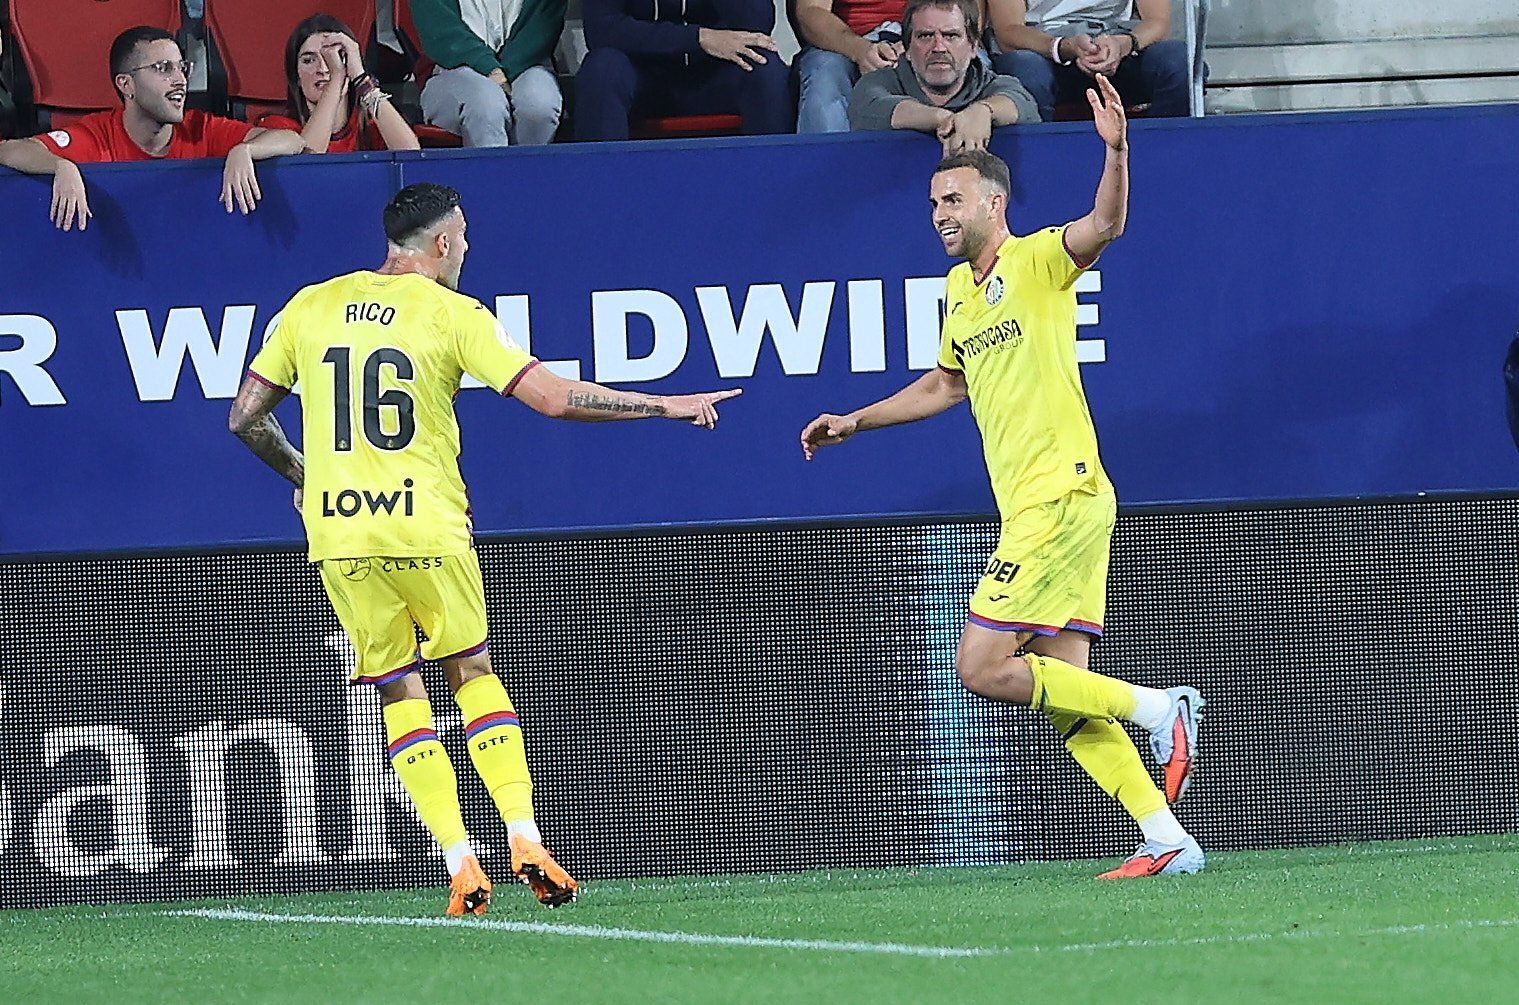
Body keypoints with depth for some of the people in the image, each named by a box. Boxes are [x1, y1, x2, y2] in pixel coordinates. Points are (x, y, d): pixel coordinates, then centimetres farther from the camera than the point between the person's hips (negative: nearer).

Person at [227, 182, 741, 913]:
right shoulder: (450, 313, -3)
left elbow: (246, 418, 10)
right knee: (471, 671, 15)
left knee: (399, 692, 9)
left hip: (337, 533, 2)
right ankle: (524, 840, 5)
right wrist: (666, 407, 1)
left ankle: (460, 865, 1)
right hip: (427, 528, -2)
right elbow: (554, 398, -8)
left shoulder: (310, 307, 7)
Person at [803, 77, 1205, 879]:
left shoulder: (1037, 260, -4)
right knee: (1064, 694, 2)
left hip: (1062, 499, -9)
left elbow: (1104, 226, -25)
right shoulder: (961, 288, 20)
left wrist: (1116, 153, -42)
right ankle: (1166, 840, 0)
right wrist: (857, 422, 36)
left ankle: (1157, 708, -7)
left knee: (983, 667, -13)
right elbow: (948, 383, 37)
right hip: (1029, 510, 9)